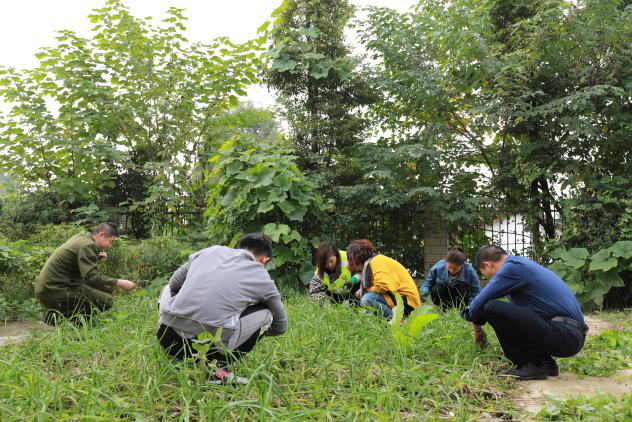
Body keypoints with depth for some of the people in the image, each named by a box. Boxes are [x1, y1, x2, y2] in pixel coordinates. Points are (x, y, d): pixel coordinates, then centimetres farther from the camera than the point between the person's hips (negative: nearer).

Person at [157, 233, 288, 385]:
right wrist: (257, 330, 48)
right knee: (266, 313, 21)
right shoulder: (262, 278, 14)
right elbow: (281, 325, 28)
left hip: (169, 339, 4)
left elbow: (174, 285, 27)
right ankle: (219, 366, 3)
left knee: (167, 288, 35)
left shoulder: (211, 250, 19)